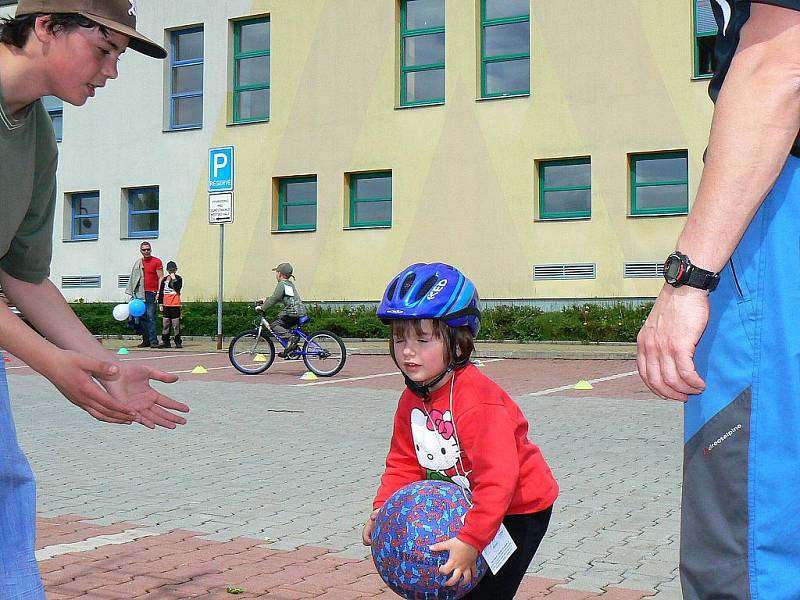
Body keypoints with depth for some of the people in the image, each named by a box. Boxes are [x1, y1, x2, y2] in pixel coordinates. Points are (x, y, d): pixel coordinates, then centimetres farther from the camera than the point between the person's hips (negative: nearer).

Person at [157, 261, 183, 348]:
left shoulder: (178, 278, 0)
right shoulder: (164, 279, 11)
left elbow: (178, 288, -18)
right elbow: (161, 292, 14)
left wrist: (174, 279, -17)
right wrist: (160, 304, 10)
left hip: (175, 305, -4)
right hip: (166, 305, 4)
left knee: (176, 325, -2)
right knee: (165, 324, 7)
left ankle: (178, 342, 4)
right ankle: (165, 342, 12)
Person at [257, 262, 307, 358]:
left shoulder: (282, 284, -6)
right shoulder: (290, 284, 24)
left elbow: (274, 299, -13)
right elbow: (277, 298, 34)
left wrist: (262, 308, -6)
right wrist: (266, 299, 35)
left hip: (292, 312, -10)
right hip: (301, 312, 10)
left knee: (274, 325, -10)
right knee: (282, 326, 19)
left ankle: (291, 339, -24)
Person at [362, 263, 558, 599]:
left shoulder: (477, 401, -32)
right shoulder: (412, 400, -3)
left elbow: (498, 477, -36)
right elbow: (404, 463, 3)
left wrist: (471, 541, -39)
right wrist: (382, 509, -12)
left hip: (519, 509, -8)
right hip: (460, 506, 8)